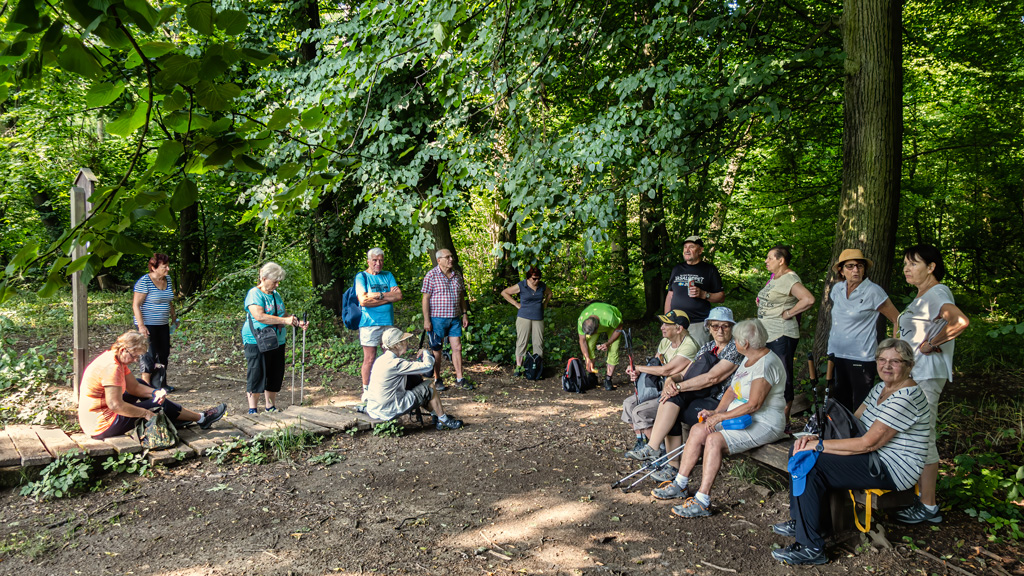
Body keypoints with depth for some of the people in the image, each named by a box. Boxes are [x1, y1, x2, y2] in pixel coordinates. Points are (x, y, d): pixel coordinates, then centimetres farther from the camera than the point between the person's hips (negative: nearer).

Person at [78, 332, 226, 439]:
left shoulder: (115, 359, 6)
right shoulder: (111, 367, -27)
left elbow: (134, 386, 12)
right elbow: (116, 405, -30)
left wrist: (154, 392, -7)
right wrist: (145, 413, -19)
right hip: (102, 427, -10)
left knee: (140, 383, 19)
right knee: (159, 405, -3)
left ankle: (176, 418, 22)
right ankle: (201, 419, 15)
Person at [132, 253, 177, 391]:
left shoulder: (167, 279, 7)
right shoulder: (144, 282, -15)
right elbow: (136, 305, -15)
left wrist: (173, 316, 18)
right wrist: (141, 326, -20)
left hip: (163, 324, 7)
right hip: (148, 325, -7)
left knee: (164, 354, 11)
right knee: (150, 355, -6)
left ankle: (162, 383, 22)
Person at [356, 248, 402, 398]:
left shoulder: (388, 276, 14)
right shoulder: (361, 276, 0)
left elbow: (399, 295, 2)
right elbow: (363, 300, -14)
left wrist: (379, 295, -8)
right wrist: (388, 296, -7)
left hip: (388, 323, 5)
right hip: (369, 323, -5)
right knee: (369, 359, -3)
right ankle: (366, 390, 8)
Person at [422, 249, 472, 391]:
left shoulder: (457, 275, 8)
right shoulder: (431, 276, -8)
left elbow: (461, 297, 17)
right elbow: (426, 299, -9)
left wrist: (465, 314, 11)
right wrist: (426, 320, -13)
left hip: (455, 318, 5)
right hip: (437, 318, -5)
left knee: (457, 347, 3)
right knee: (436, 350, 5)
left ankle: (459, 379, 11)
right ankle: (437, 380, 17)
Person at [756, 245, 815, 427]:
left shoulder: (789, 279, -15)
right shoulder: (774, 278, 15)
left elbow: (808, 299, -29)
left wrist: (788, 313, -20)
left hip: (782, 336, -10)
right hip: (768, 335, 10)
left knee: (783, 379, -3)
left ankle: (784, 421, 5)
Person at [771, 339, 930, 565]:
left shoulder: (907, 397, -21)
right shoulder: (881, 388, 10)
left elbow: (868, 443, -25)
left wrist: (819, 445, -20)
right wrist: (815, 436, -5)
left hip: (892, 470, -10)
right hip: (873, 459, 10)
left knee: (809, 465, -21)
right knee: (802, 448, 5)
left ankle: (811, 547, -14)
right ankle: (799, 522, 15)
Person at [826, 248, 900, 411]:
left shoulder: (873, 291, -9)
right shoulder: (837, 289, 8)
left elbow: (897, 320, -5)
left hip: (861, 359, -6)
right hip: (836, 355, 6)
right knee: (840, 404, 11)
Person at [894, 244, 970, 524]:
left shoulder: (936, 293, -15)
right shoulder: (921, 296, 15)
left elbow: (961, 321, -34)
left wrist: (931, 344, -24)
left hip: (925, 376, -10)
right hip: (912, 374, 10)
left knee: (922, 438, -5)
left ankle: (928, 507, 2)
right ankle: (921, 495, 25)